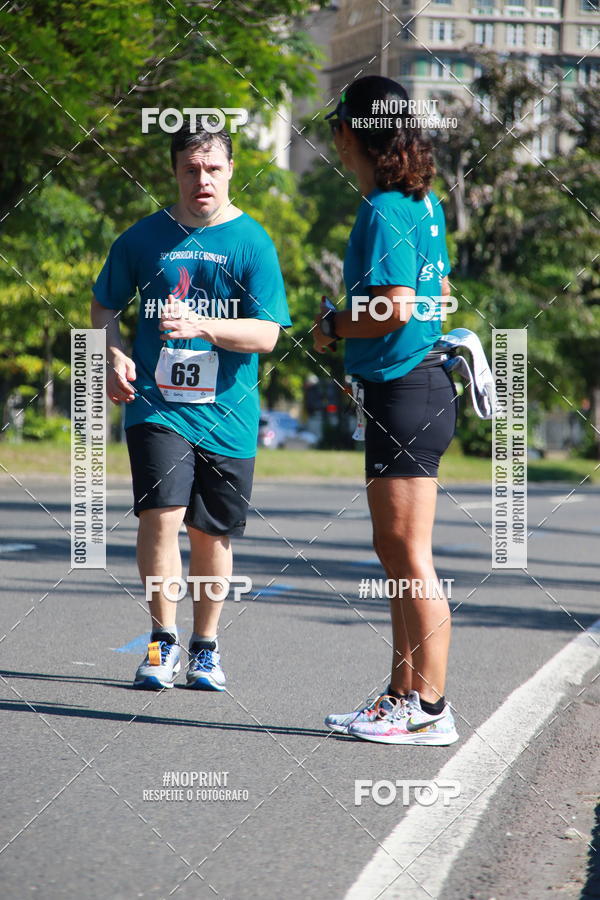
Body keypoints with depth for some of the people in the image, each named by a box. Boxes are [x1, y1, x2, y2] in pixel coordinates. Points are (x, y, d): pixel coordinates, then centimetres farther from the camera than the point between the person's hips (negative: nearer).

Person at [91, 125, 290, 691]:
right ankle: (163, 642, -1)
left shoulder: (252, 242, -1)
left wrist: (200, 325, -22)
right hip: (157, 405, 0)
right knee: (161, 516, -16)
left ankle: (205, 647, 25)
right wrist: (114, 356, -2)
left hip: (226, 413, 0)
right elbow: (104, 307, 17)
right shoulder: (144, 237, 5)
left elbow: (267, 334, -8)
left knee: (212, 533, 8)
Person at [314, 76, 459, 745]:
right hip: (419, 385, 10)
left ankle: (431, 709, -3)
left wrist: (334, 326, -8)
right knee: (396, 552, 15)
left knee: (409, 554, -6)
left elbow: (396, 308, -25)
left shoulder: (383, 212, -17)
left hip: (403, 392, -10)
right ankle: (403, 695, 22)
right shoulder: (422, 202, 13)